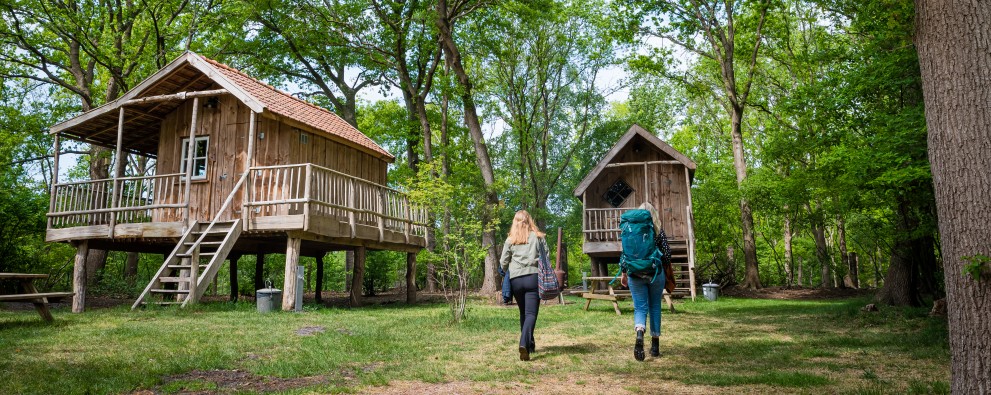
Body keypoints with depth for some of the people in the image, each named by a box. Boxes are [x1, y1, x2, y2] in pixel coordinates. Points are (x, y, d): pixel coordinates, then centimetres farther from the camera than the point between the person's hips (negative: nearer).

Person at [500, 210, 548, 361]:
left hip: (515, 279, 2)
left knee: (523, 313, 18)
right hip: (533, 277, -2)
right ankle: (524, 344, -26)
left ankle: (530, 344, 24)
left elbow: (503, 262, 9)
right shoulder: (538, 237, 7)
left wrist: (508, 272, 27)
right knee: (531, 313, -6)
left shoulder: (510, 240, 8)